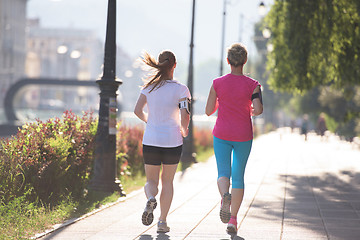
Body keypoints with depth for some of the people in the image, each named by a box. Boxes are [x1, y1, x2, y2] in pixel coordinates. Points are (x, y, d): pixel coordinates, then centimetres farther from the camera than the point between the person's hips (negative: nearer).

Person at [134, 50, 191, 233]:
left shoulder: (149, 86, 0)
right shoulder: (180, 89, -8)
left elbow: (138, 111, 0)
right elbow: (185, 116, -15)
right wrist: (184, 130, 5)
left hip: (151, 141, 1)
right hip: (172, 141, -1)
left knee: (151, 181, 13)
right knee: (167, 181, 15)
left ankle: (151, 198, -21)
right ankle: (163, 221, 10)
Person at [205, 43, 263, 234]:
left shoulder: (218, 83, -4)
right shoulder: (252, 85, -7)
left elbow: (209, 111, -2)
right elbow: (258, 110, -17)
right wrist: (252, 111, 6)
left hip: (222, 135, 0)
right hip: (243, 136, 0)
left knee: (223, 173, 6)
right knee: (238, 176, 11)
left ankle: (225, 196, -29)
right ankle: (233, 220, 9)